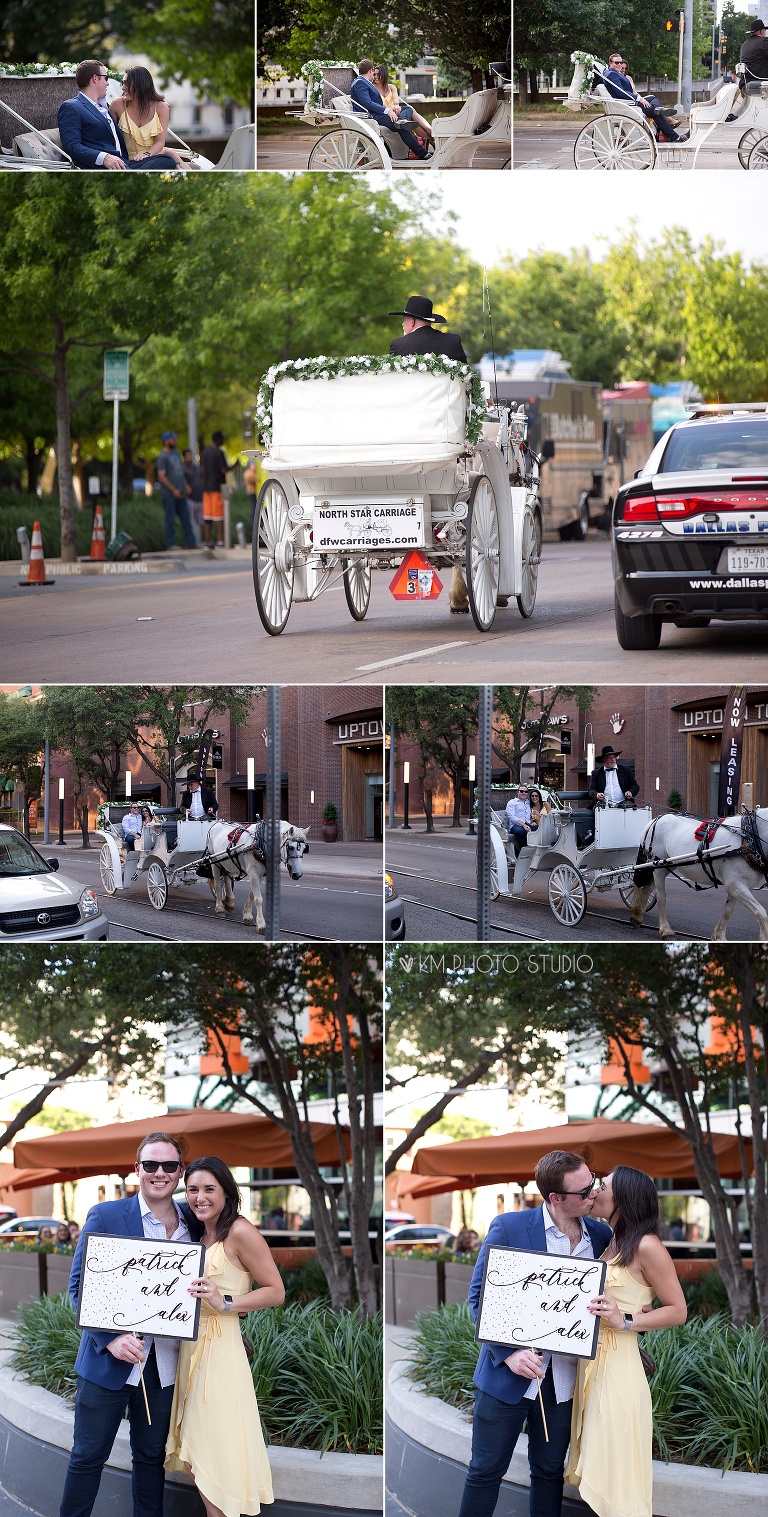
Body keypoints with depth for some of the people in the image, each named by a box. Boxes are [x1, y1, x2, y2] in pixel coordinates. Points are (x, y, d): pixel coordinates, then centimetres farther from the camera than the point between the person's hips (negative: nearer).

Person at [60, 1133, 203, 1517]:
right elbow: (79, 1284, -8)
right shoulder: (105, 1215, -5)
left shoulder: (193, 1224, 5)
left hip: (164, 1365, 3)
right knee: (88, 1457, 3)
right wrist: (110, 1338, -20)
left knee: (151, 1456, 13)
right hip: (109, 1358, -3)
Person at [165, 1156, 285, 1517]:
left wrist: (226, 1303, -23)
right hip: (191, 1348, 9)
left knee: (216, 1458, -7)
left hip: (220, 1349, -9)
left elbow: (276, 1291, -12)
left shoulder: (240, 1231, -9)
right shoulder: (199, 1236, 16)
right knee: (196, 1458, 9)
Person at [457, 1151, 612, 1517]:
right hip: (508, 1374, -4)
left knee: (550, 1471, 13)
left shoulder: (601, 1236, 3)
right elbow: (479, 1296, -9)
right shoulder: (508, 1227, -10)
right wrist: (509, 1352, -21)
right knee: (486, 1470, 4)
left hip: (563, 1382, 4)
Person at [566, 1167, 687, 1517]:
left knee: (616, 1477, -4)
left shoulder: (646, 1247, -11)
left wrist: (626, 1321, -21)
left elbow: (677, 1311, -10)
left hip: (617, 1366, -9)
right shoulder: (608, 1244, 13)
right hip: (589, 1364, 9)